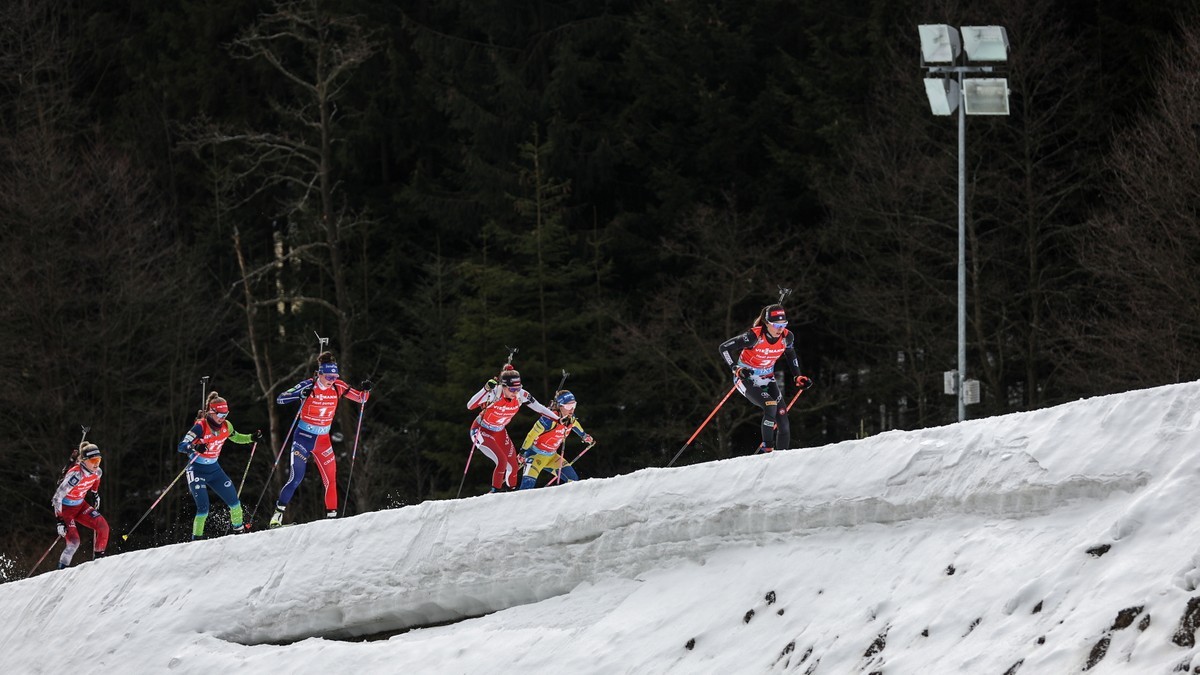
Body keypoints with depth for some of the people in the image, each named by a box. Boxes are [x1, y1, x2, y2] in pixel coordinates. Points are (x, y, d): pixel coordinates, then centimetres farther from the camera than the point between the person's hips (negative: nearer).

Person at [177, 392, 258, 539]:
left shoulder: (226, 426, -3)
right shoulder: (200, 427, -22)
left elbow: (236, 438, 19)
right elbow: (182, 446, -26)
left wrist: (252, 438, 2)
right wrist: (195, 447, -47)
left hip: (214, 469, 6)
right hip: (197, 471, -6)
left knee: (233, 500, 2)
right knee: (203, 508, -16)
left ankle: (238, 528, 25)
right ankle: (197, 538, 0)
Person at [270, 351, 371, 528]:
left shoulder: (338, 387, -4)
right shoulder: (308, 386, -14)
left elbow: (361, 399, 7)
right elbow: (280, 399, -17)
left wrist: (365, 390, -16)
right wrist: (300, 394, -34)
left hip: (323, 440, 4)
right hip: (303, 438, -4)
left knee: (331, 480, -2)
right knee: (296, 478, -14)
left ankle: (331, 515, 9)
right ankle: (278, 513, -2)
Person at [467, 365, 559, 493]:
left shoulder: (521, 395, -18)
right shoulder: (494, 393, -31)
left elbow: (539, 408, -4)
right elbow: (470, 406, -38)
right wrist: (486, 390, -48)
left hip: (499, 432, 5)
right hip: (482, 431, -5)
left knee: (513, 467, 4)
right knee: (502, 462, -21)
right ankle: (496, 492, -3)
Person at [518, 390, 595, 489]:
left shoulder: (571, 419, -5)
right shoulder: (550, 420, -28)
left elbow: (575, 425, 22)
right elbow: (532, 435, -21)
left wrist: (585, 436, 37)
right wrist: (523, 452, -16)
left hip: (551, 456, 7)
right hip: (536, 454, -7)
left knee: (572, 478, -1)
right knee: (529, 483, -24)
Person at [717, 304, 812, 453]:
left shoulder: (787, 337, -12)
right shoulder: (754, 336, -27)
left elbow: (790, 354, 13)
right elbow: (724, 348, -21)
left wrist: (798, 377, 5)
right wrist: (737, 369, -30)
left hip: (767, 379, 5)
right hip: (746, 378, -5)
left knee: (782, 417, -8)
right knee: (770, 406, -29)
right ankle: (767, 450, -19)